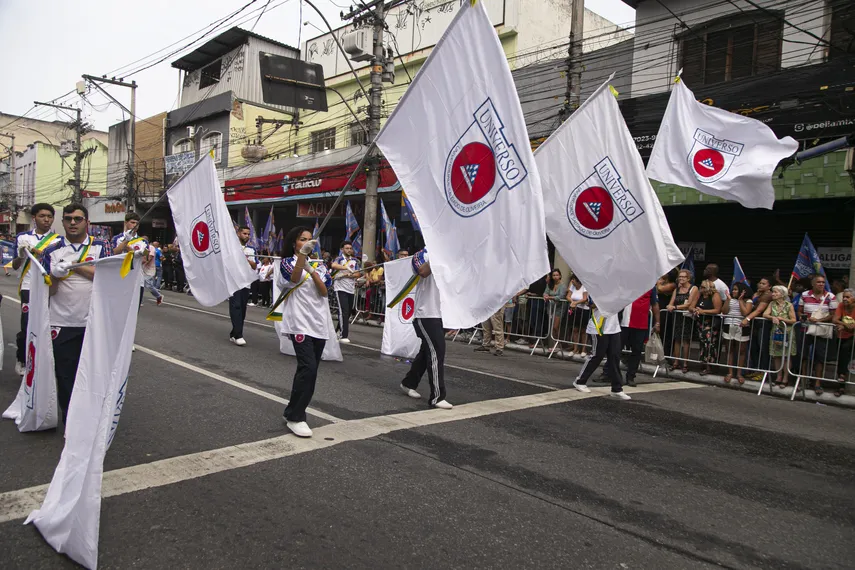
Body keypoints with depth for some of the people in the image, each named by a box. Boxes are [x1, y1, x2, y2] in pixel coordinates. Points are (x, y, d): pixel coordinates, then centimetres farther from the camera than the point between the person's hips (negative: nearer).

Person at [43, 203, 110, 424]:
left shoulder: (100, 247, 3)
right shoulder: (53, 251, 5)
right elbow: (49, 290, 2)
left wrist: (76, 265, -13)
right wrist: (55, 276, -18)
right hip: (62, 324, 1)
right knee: (65, 375, 5)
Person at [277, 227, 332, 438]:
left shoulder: (317, 264, 13)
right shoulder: (288, 262, 0)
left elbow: (324, 291, -1)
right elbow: (294, 279, -23)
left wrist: (313, 271, -18)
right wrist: (302, 254, -37)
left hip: (319, 322, 6)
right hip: (300, 323, -6)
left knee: (310, 370, 9)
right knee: (307, 368, -18)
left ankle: (294, 410, 22)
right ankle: (295, 417, -9)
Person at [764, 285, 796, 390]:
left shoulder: (789, 305, -6)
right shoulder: (772, 304, 6)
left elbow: (793, 320, -7)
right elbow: (765, 314, -4)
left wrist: (780, 319, -15)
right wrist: (773, 318, -20)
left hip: (786, 333, -4)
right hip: (775, 332, 4)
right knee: (776, 355, 7)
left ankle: (785, 378, 8)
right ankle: (779, 376, 17)